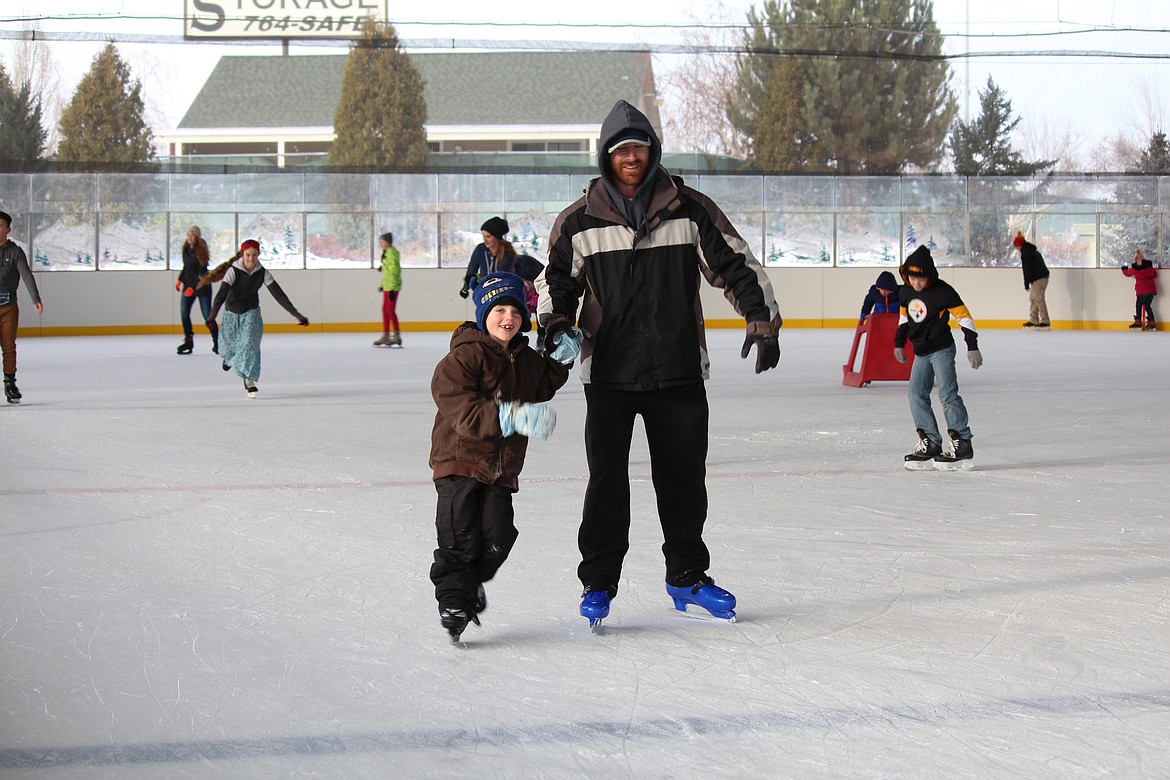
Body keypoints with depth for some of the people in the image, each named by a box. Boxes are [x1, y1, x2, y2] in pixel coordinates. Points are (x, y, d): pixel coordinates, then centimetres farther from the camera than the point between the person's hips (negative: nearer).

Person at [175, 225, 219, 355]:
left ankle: (216, 342, 12)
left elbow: (202, 273, -17)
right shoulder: (186, 249, 5)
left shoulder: (201, 250, -14)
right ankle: (188, 341, 6)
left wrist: (193, 287, -23)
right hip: (188, 284, 6)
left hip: (202, 286, -6)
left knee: (207, 316, -4)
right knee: (184, 314, -5)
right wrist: (180, 280, 10)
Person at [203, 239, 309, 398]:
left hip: (251, 313, 1)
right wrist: (212, 315, -43)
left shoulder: (262, 273, -15)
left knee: (250, 343, -18)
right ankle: (229, 358, 50)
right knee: (228, 344, 11)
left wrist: (296, 314, -20)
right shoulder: (233, 271, -23)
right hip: (232, 313, -1)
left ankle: (249, 379, -11)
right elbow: (222, 293, -31)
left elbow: (278, 294, -16)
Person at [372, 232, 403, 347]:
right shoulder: (386, 252, 16)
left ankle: (396, 336, -5)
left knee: (390, 309, -9)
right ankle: (386, 336, 16)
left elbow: (394, 270, -19)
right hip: (387, 286, 10)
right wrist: (382, 285, 26)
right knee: (385, 310, 11)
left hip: (392, 286, -10)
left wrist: (392, 289, -22)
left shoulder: (392, 252, -14)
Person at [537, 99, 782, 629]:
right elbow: (556, 281, 11)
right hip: (608, 372, -1)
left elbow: (735, 264, 6)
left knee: (684, 478, 9)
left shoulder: (690, 210, 2)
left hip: (679, 371, 1)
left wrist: (762, 318, -1)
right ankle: (598, 582, 5)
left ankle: (687, 575, 25)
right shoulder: (580, 222, 2)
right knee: (607, 480, -6)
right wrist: (556, 327, -5)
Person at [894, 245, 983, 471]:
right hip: (921, 352, 8)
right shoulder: (905, 292, 5)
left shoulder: (942, 291, -15)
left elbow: (964, 316, -12)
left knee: (947, 393, -15)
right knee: (917, 395, 4)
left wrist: (972, 346, -14)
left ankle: (962, 444, -15)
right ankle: (929, 442, 10)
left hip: (942, 349, -8)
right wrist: (899, 343, 23)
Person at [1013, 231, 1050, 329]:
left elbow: (1027, 269, -15)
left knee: (1038, 299, -9)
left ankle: (1045, 321, -10)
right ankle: (1033, 320, 14)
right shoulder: (1033, 251, 21)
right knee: (1032, 298, 14)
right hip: (1043, 277, 10)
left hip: (1038, 279, -10)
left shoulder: (1025, 253, -11)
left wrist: (1026, 283, -11)